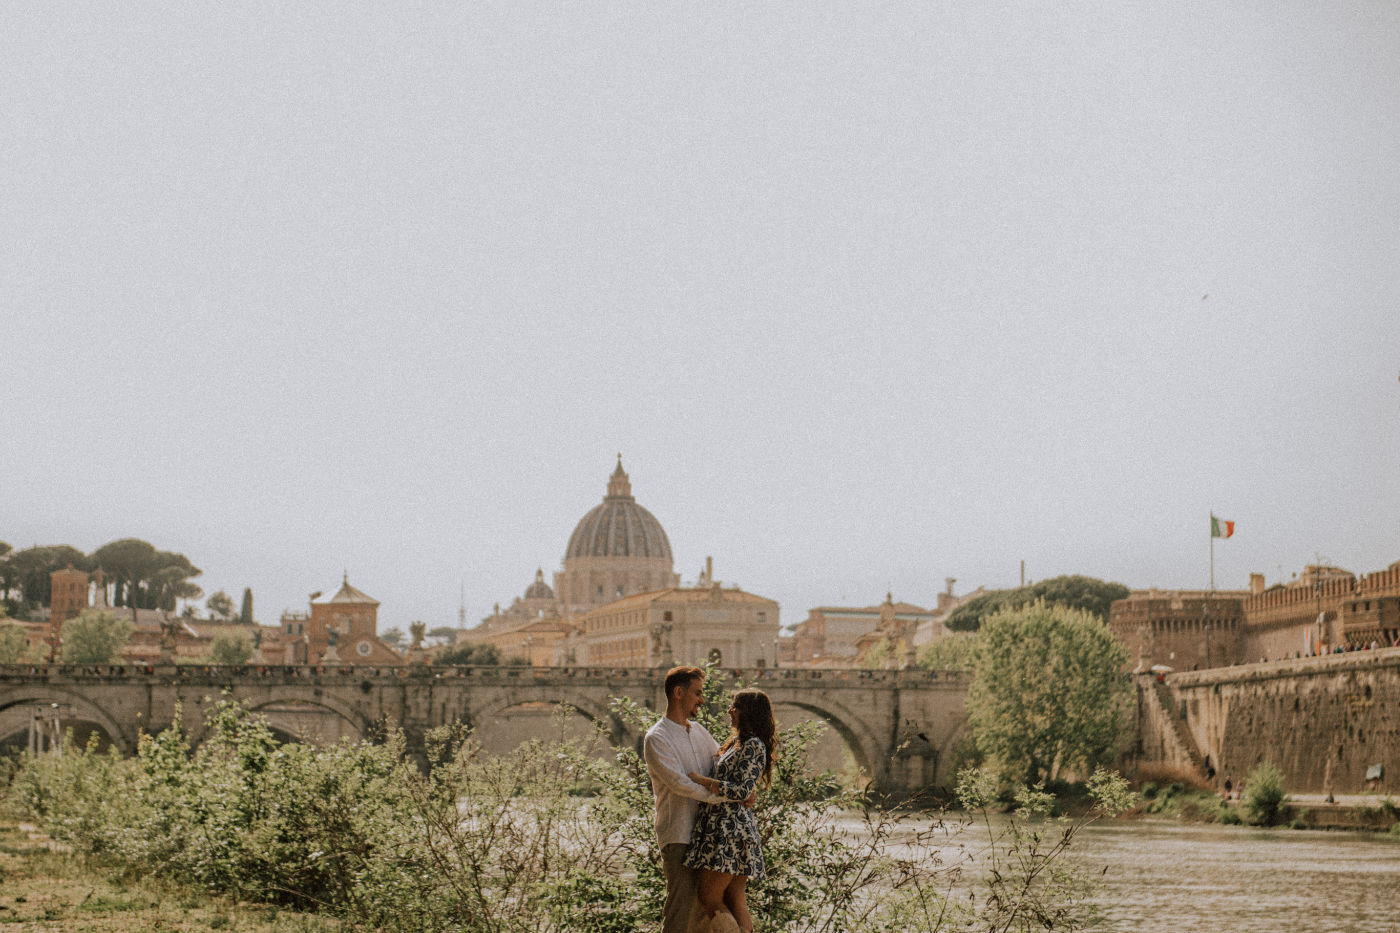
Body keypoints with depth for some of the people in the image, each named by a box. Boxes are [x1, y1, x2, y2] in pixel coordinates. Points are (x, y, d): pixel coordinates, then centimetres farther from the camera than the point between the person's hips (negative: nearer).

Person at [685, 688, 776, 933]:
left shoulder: (753, 745, -11)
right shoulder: (738, 743, 20)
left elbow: (741, 791, -19)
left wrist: (701, 780, -16)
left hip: (730, 829, -10)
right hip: (724, 826, 10)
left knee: (708, 899, -10)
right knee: (735, 902, 7)